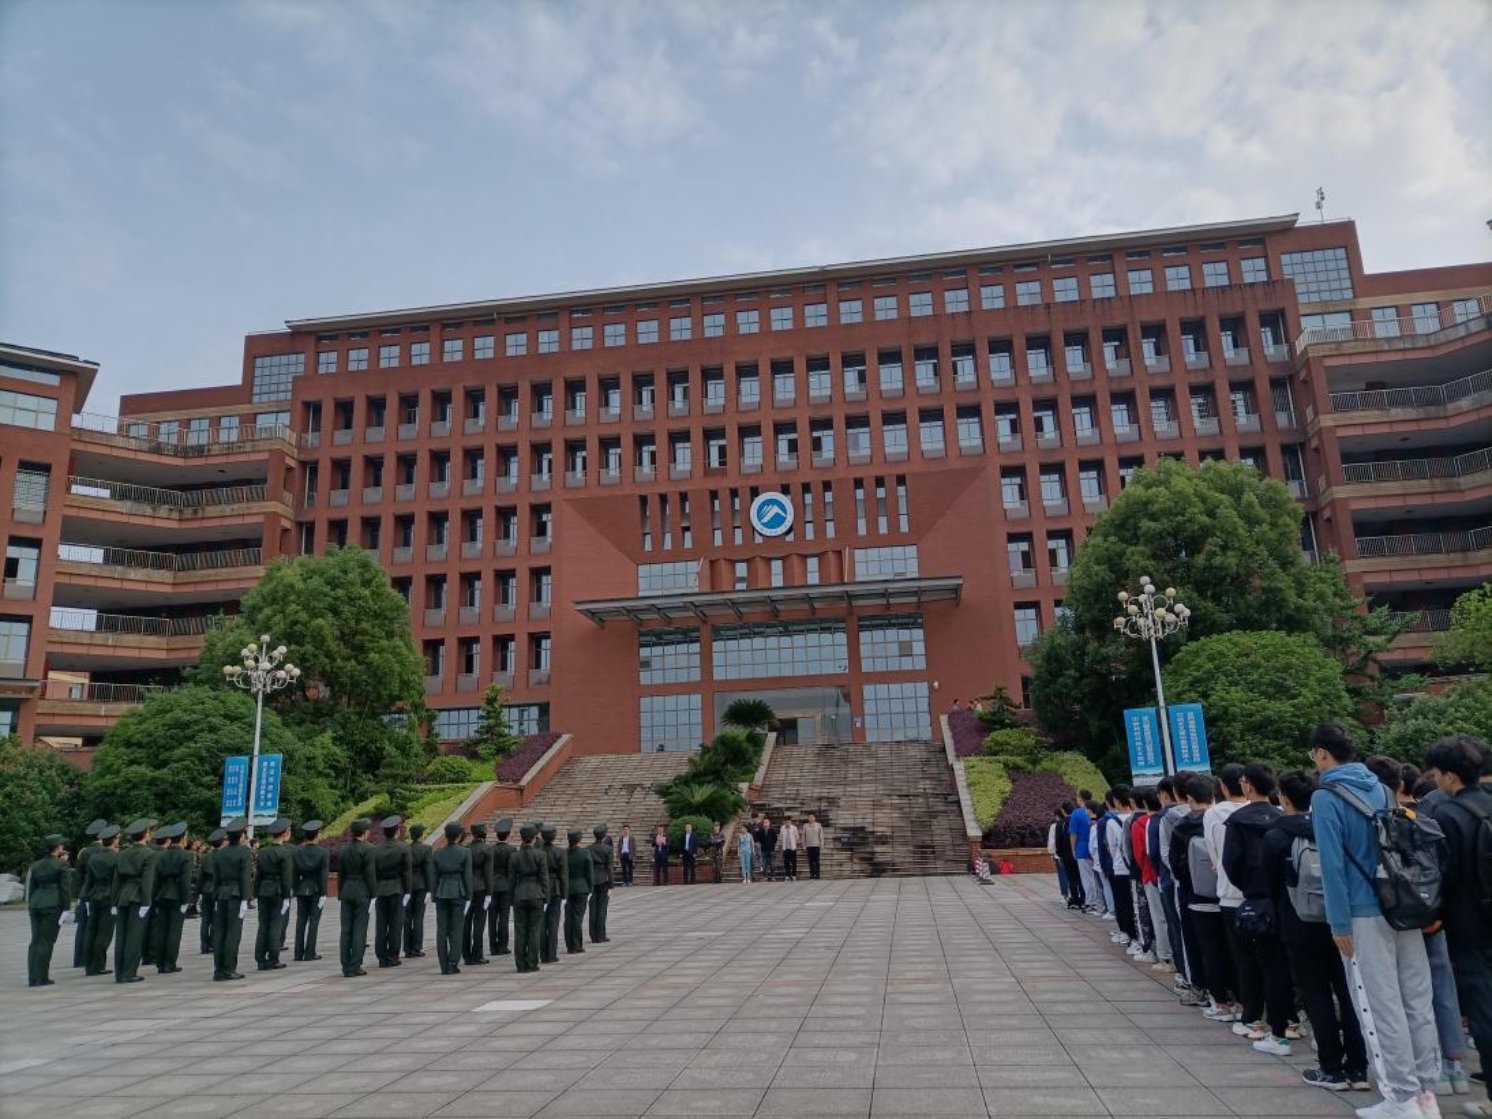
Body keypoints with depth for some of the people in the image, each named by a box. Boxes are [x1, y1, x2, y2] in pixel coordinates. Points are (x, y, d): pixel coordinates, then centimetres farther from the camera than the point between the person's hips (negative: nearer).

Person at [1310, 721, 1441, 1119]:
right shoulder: (1381, 789, 11)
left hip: (1366, 915, -7)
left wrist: (1340, 923, -11)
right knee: (1418, 1001, 11)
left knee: (1382, 1008, 1)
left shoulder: (1326, 798, -11)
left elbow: (1333, 864, -15)